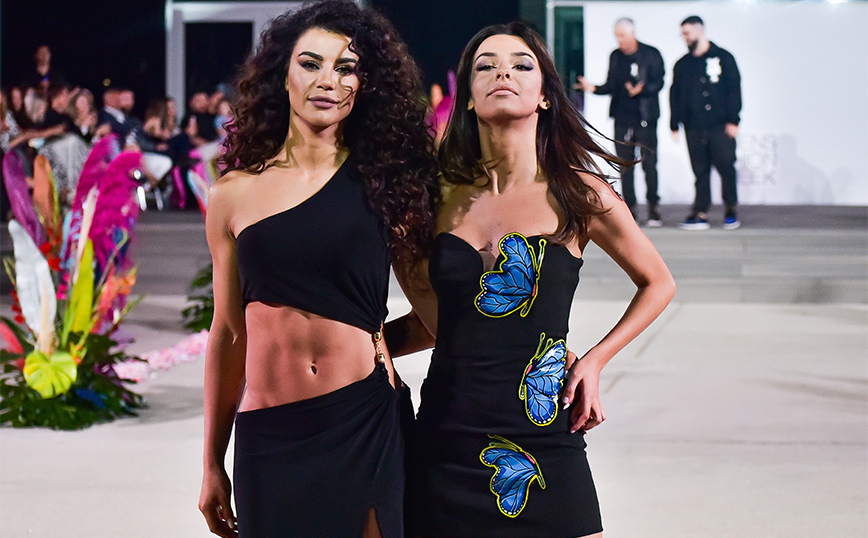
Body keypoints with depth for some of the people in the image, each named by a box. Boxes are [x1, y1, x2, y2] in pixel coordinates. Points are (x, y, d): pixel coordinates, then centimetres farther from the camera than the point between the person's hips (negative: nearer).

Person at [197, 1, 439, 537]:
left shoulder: (384, 183, 4)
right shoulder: (235, 193, 5)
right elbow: (228, 335, 11)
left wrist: (363, 347, 0)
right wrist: (213, 464, 13)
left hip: (369, 426, 0)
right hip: (269, 435, 1)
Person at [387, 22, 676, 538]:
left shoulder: (579, 195, -2)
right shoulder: (445, 198, 4)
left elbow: (658, 283, 12)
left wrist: (594, 361, 3)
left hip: (544, 440, -2)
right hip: (444, 439, 2)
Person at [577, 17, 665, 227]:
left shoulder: (651, 54, -3)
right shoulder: (615, 56, 12)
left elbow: (658, 83, -8)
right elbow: (611, 86, 12)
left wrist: (640, 90, -25)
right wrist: (594, 88, -6)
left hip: (645, 118, -4)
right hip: (622, 118, 4)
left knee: (649, 164, -5)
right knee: (625, 166, 4)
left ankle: (654, 210, 2)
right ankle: (629, 209, 10)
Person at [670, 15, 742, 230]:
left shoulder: (722, 58, 3)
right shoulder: (682, 65, 14)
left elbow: (734, 89, 0)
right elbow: (674, 96, 15)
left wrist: (733, 120, -7)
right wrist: (674, 125, 7)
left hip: (720, 126, -3)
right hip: (693, 128, 3)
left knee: (726, 167, -3)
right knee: (700, 171, 3)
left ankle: (732, 211, 11)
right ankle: (700, 214, 5)